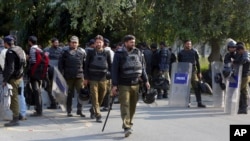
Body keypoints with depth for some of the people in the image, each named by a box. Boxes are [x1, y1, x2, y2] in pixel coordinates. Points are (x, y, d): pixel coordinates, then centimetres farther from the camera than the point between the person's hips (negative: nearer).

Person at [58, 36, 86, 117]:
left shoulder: (82, 52, 7)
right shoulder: (66, 51, 1)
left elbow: (85, 64, 9)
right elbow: (60, 63, 1)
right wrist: (61, 74, -5)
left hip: (79, 76, 1)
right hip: (69, 76, -1)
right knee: (70, 94, 8)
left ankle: (79, 110, 8)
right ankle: (69, 111, 16)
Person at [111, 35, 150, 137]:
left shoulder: (138, 53, 9)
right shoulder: (119, 54, -6)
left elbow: (142, 67, 15)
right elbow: (114, 70, -8)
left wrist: (146, 81, 10)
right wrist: (114, 85, -12)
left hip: (135, 84, 5)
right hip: (124, 84, -5)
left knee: (133, 106, 10)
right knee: (125, 105, -10)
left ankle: (129, 124, 24)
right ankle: (126, 127, -13)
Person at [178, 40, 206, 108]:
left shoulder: (194, 52, 8)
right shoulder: (181, 53, 6)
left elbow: (197, 62, 10)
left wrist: (199, 72, 6)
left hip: (193, 71, 0)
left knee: (197, 87, -8)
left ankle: (199, 102, -7)